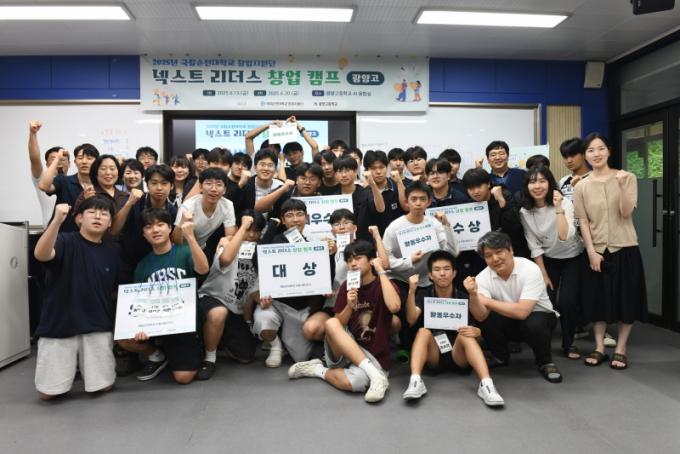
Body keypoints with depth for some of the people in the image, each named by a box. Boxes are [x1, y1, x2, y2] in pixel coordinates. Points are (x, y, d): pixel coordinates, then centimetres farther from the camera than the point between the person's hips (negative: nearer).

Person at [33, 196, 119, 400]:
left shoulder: (111, 254, 6)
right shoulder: (65, 241, -8)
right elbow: (41, 254, -31)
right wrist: (57, 220, -44)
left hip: (98, 327, 3)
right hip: (58, 326, -3)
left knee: (104, 387, 4)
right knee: (48, 393, 1)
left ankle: (83, 364, 34)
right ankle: (71, 365, 31)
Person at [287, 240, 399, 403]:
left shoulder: (384, 285, -5)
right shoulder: (346, 286, 6)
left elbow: (394, 307, -29)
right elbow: (338, 324, 5)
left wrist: (381, 272, -21)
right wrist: (349, 306, -14)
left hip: (373, 356, -4)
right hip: (344, 351, 5)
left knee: (352, 382, -38)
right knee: (331, 323, -29)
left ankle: (319, 370, -6)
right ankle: (375, 375, -25)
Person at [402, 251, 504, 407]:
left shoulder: (464, 298, 0)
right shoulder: (423, 294, 1)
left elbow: (481, 328, -3)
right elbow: (411, 320, -17)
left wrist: (476, 331, -27)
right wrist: (411, 291, -30)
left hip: (459, 356, 0)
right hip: (433, 356, 1)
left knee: (466, 335, -28)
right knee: (424, 331, -26)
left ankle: (486, 384, -42)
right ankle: (415, 382, -40)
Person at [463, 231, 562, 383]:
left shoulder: (530, 269, -27)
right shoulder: (483, 277, -16)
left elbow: (522, 311, -36)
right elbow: (480, 316, -25)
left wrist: (486, 301, -30)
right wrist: (473, 295, -43)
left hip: (539, 316, -3)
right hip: (510, 322, 3)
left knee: (534, 323, -36)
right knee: (484, 318, -24)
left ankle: (545, 362, -4)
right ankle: (500, 355, 5)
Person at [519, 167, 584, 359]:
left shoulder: (565, 203, -21)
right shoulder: (525, 211, -12)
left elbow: (565, 237, -35)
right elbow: (534, 245, -7)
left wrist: (559, 209, -40)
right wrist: (543, 274, -6)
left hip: (572, 258, -2)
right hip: (547, 259, 2)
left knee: (567, 302, -13)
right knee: (546, 301, -9)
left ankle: (568, 343, 12)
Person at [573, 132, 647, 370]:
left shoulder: (627, 178, -2)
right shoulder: (581, 186, 0)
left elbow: (626, 213, -11)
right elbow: (583, 222, -2)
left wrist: (621, 185, -23)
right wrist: (591, 252, -9)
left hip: (625, 248, 0)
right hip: (597, 251, 1)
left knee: (626, 299, 5)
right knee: (598, 299, 6)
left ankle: (620, 349, 19)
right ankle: (599, 348, 20)